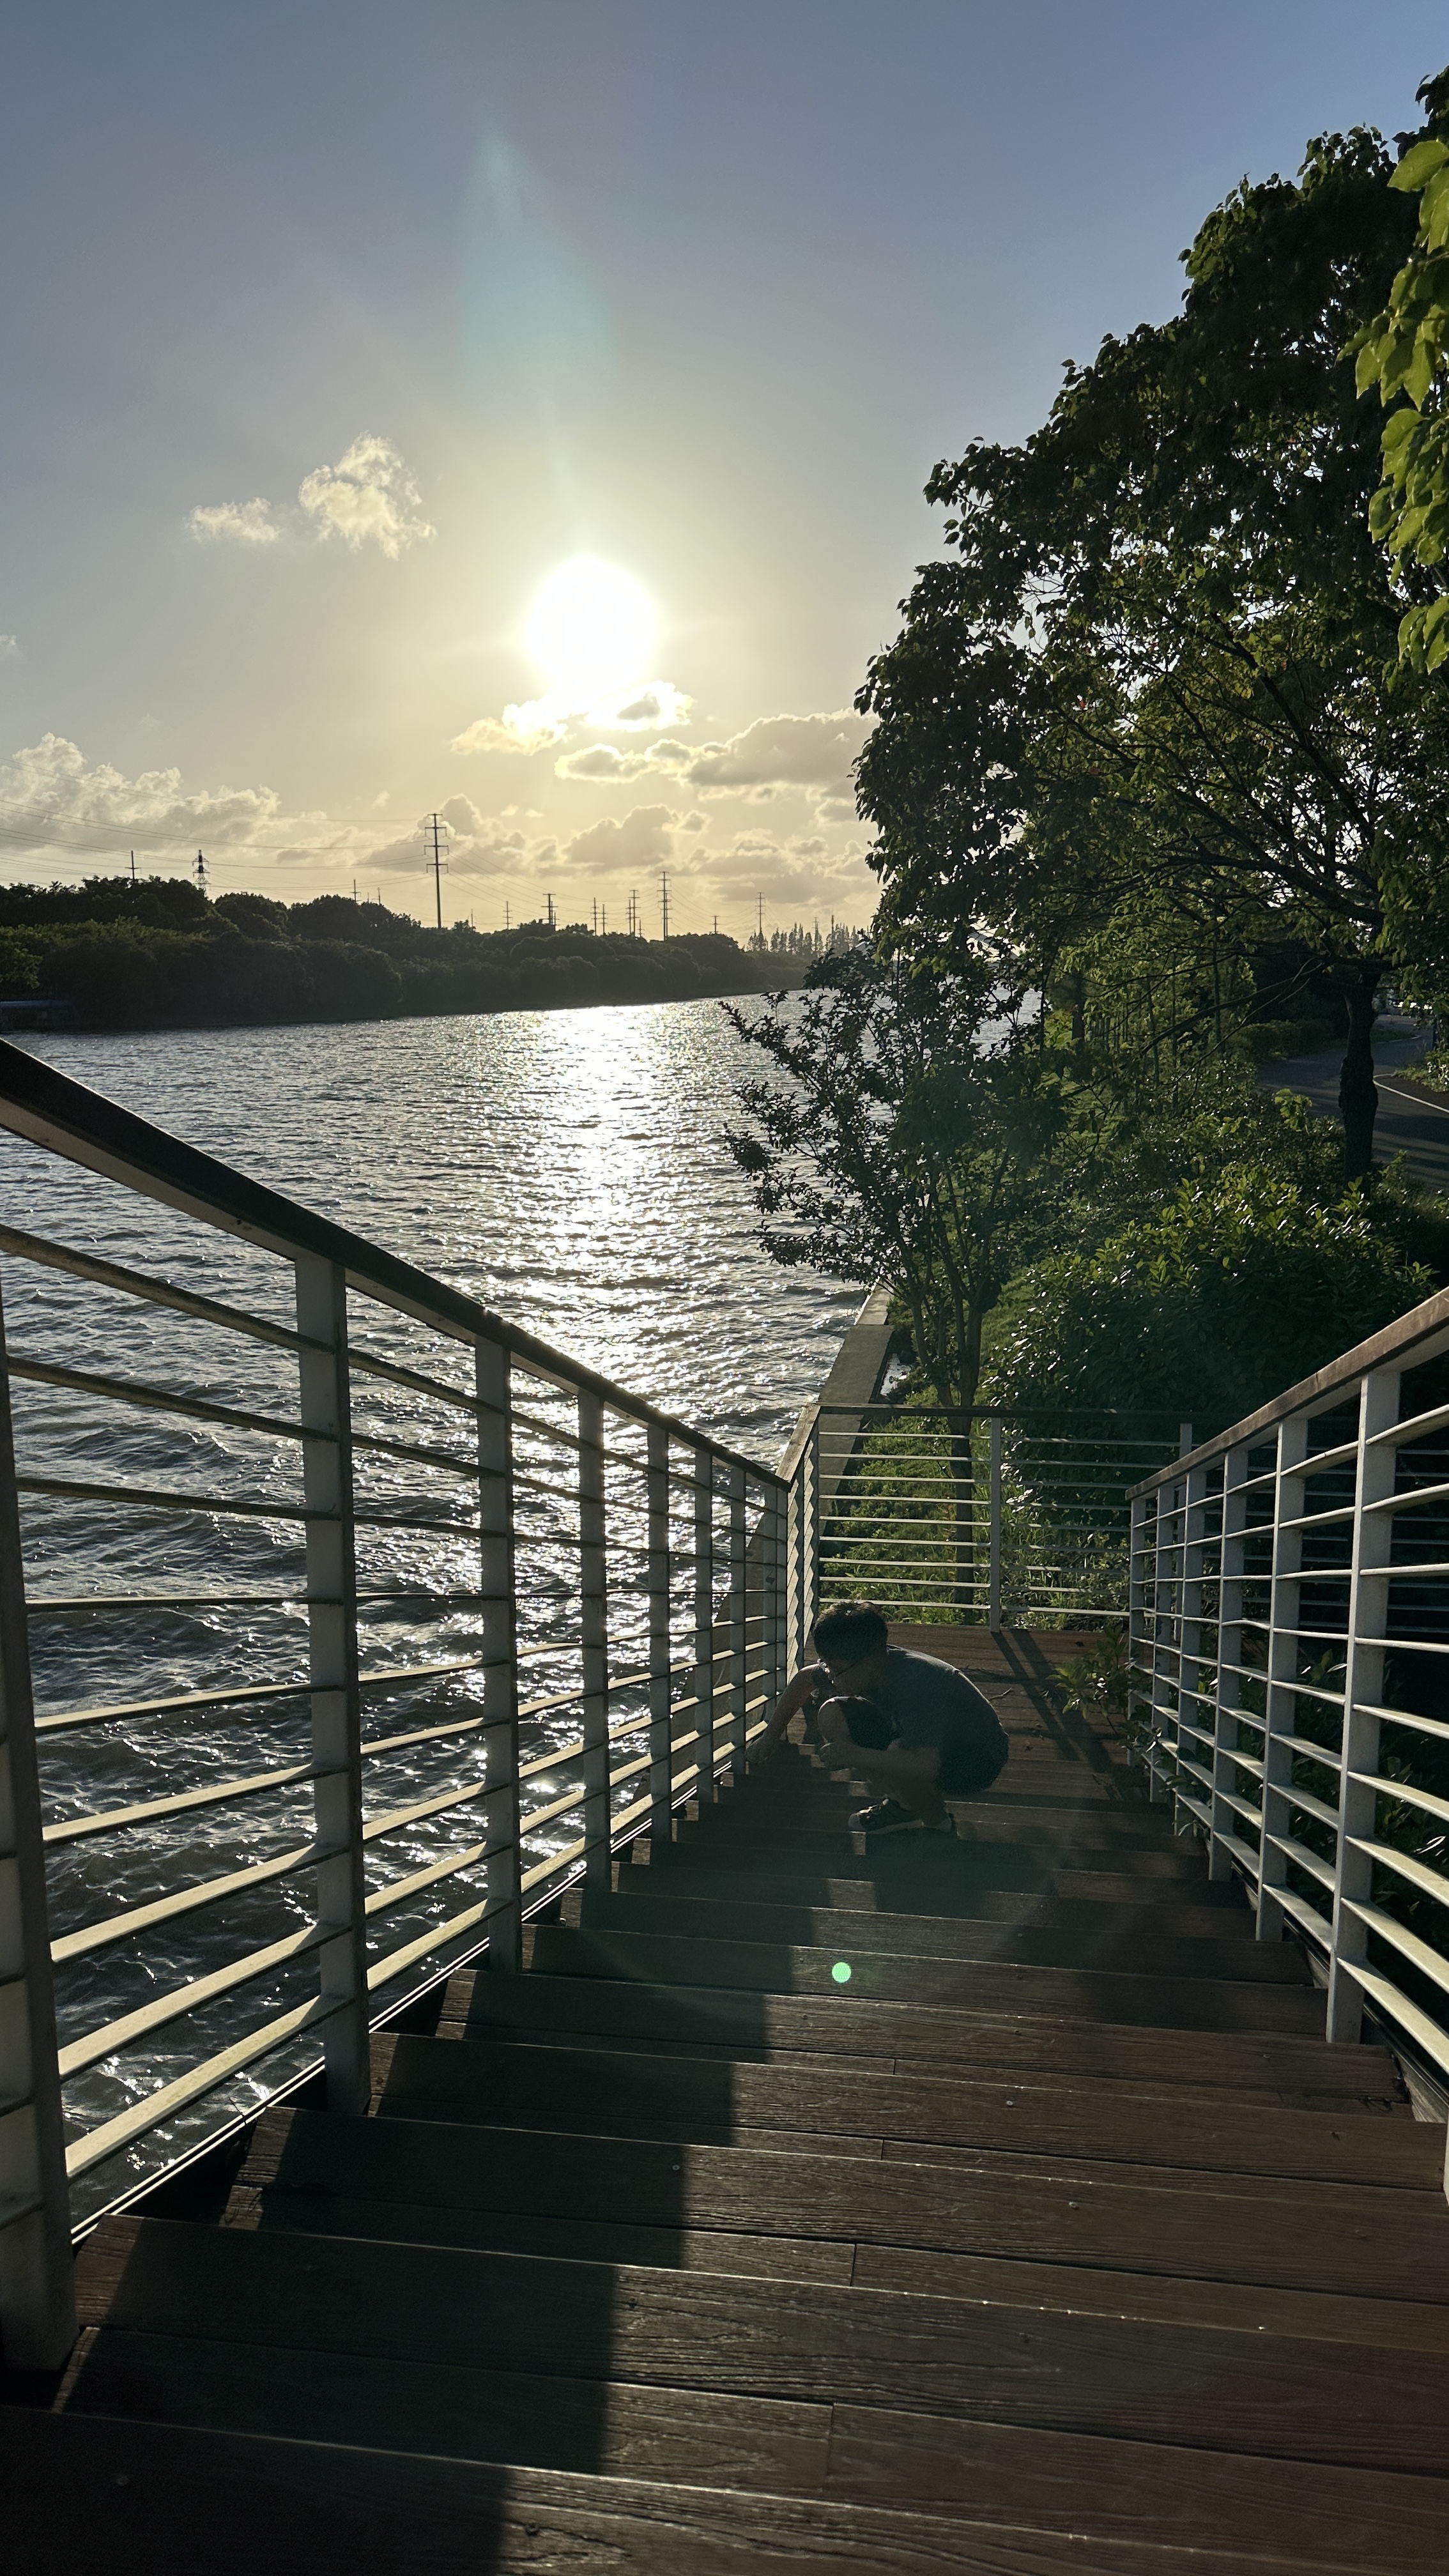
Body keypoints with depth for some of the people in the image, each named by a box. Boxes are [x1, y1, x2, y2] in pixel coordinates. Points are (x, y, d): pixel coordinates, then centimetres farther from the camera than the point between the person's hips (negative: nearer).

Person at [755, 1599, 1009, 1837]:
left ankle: (938, 1823, -6)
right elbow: (804, 1678, 8)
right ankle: (902, 1805, 6)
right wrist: (770, 1737, 7)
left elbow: (927, 1766, -45)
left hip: (975, 1761, -8)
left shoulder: (916, 1682, -37)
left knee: (898, 1756, -38)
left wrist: (854, 1754, -36)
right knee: (831, 1716, -7)